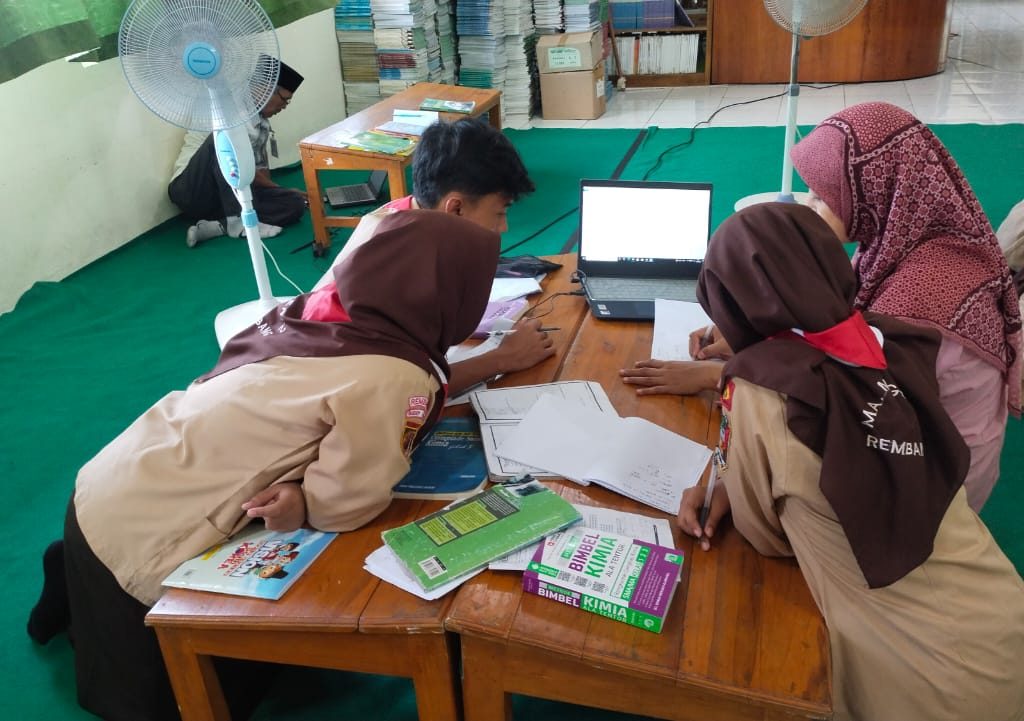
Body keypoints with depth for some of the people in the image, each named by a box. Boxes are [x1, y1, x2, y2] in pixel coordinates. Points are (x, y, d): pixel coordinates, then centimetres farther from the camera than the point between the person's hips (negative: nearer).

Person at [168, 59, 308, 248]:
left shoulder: (262, 123, 10)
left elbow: (260, 167, 16)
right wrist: (278, 190, -5)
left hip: (228, 197, 7)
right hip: (192, 191, -7)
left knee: (295, 204, -13)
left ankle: (217, 227, -20)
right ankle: (239, 220, -29)